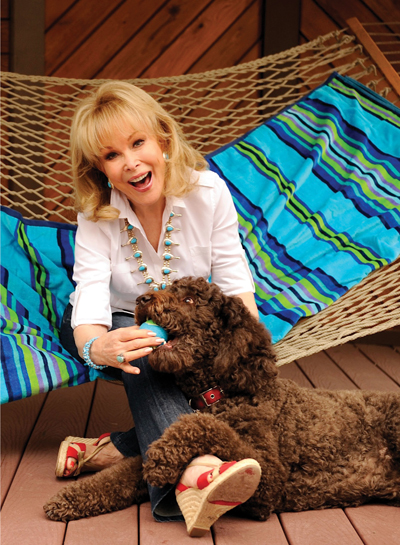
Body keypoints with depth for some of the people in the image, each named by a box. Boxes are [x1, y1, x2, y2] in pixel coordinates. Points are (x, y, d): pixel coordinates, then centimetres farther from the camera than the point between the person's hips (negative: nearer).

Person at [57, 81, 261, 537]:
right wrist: (95, 346, -60)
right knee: (142, 351, -38)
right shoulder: (96, 218, -21)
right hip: (113, 326, -2)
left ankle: (110, 450, -26)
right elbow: (91, 296, -36)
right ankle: (191, 471, -58)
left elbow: (235, 285, -16)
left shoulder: (208, 193, -19)